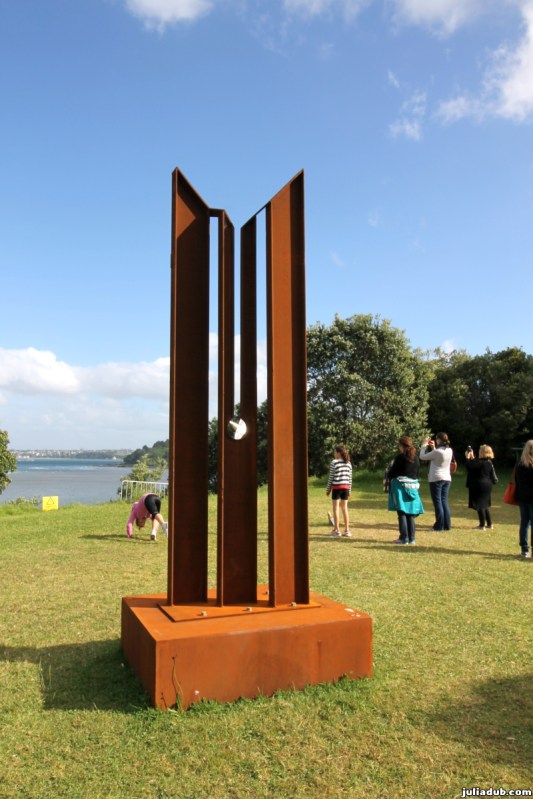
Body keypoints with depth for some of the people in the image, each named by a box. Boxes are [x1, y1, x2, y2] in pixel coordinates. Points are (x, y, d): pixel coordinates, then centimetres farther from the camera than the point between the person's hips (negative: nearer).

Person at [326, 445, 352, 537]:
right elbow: (350, 478, 8)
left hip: (336, 487, -5)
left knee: (335, 508, 3)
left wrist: (328, 489, 2)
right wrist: (349, 490, 14)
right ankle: (347, 530, 10)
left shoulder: (334, 462, -7)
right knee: (344, 508, 10)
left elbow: (331, 477, -6)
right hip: (345, 487, 5)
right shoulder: (348, 463, 8)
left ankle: (336, 530, 2)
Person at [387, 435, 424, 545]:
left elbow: (392, 474, -10)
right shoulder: (416, 458, 6)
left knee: (402, 513, 0)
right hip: (413, 487, 6)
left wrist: (388, 472, 13)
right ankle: (411, 538, 12)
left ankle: (404, 538, 0)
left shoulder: (400, 457, -12)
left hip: (401, 486, -6)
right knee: (410, 513, 10)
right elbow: (416, 473, 13)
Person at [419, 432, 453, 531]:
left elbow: (422, 457, -9)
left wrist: (424, 444, 1)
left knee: (438, 502, 0)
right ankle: (447, 525, 15)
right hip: (447, 479, 7)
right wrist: (434, 448, 16)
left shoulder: (437, 452, -18)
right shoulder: (450, 451, 3)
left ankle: (439, 526, 2)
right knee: (444, 501, 13)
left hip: (436, 479, -7)